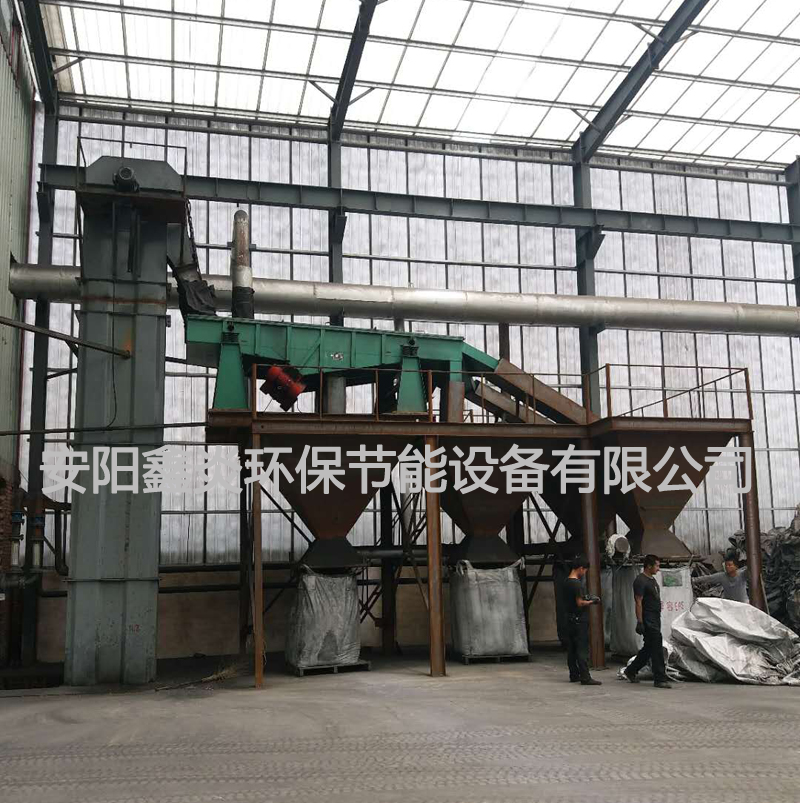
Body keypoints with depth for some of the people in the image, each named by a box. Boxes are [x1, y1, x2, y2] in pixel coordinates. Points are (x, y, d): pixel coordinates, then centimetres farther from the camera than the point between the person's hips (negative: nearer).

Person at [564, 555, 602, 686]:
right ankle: (585, 677, -6)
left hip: (570, 619, 9)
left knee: (571, 649, 12)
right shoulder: (577, 583, -18)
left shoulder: (566, 582, 10)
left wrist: (585, 598, 14)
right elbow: (580, 603, -21)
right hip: (579, 620, -9)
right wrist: (591, 602, -6)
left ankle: (574, 675, 18)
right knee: (582, 650, -7)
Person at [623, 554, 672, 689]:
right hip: (648, 621, -10)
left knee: (649, 648, 15)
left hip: (655, 619, 10)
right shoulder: (641, 581, -14)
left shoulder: (652, 580, 17)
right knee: (657, 649, -9)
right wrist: (640, 622, -21)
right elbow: (638, 603, -17)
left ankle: (631, 671, 26)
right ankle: (660, 679, -5)